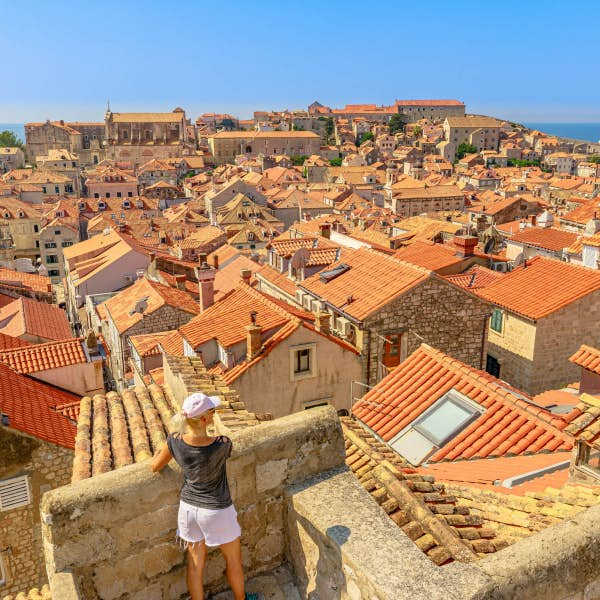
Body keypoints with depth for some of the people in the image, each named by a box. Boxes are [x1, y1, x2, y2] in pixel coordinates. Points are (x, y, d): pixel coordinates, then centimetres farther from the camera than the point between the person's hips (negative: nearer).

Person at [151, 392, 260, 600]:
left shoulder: (175, 441, -19)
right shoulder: (222, 445, -30)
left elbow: (155, 467, -2)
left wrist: (156, 455, 19)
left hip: (188, 507, 4)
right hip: (216, 512, -3)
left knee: (195, 563, 22)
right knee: (234, 560, 23)